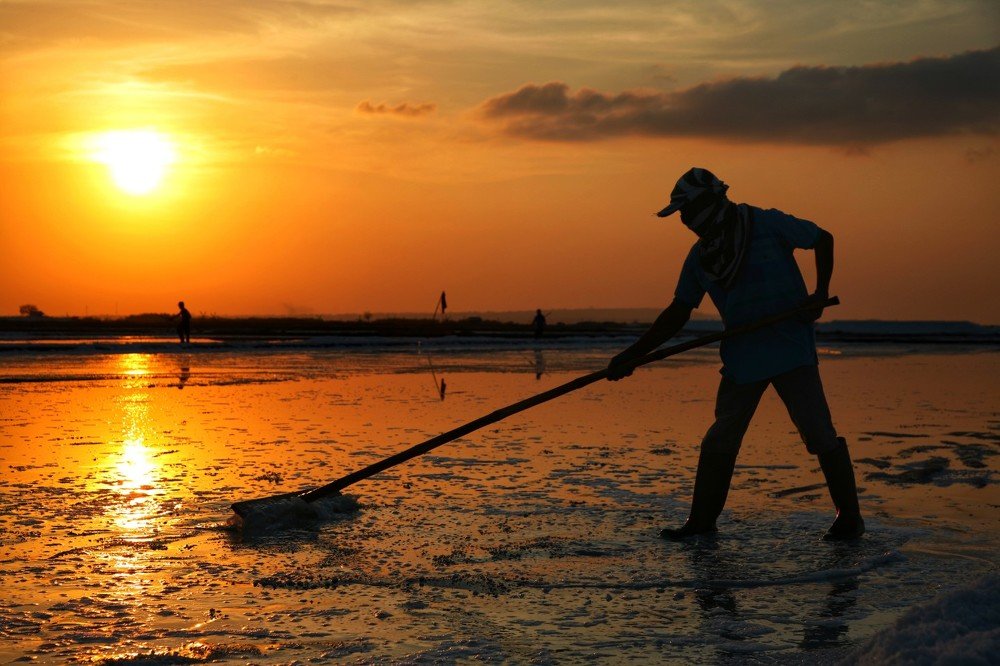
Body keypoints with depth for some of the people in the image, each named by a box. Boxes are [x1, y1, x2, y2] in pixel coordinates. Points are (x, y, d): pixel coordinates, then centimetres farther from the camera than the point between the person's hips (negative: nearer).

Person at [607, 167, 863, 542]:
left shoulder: (768, 225, -8)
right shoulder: (700, 257, 7)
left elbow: (823, 239, 4)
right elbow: (678, 313, 12)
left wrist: (820, 293, -9)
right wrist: (631, 356, 7)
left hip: (790, 350, -5)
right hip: (741, 357, 5)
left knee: (819, 434, -6)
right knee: (719, 442, 7)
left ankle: (849, 517, 6)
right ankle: (702, 521, 18)